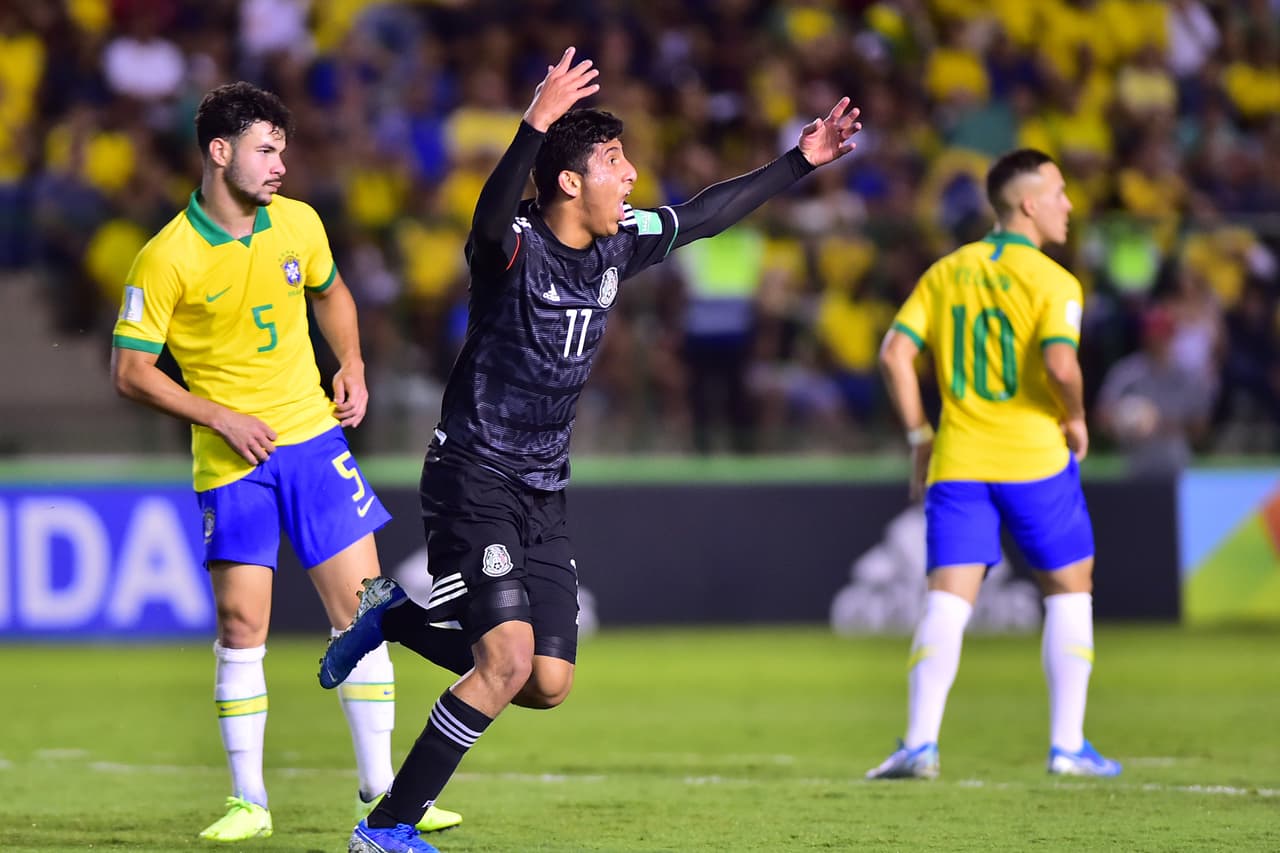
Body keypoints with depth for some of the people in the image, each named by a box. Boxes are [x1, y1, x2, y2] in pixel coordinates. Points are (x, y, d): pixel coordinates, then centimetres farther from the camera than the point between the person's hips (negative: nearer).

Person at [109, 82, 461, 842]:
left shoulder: (299, 224, 3)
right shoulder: (167, 258, -12)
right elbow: (130, 371, -9)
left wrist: (353, 368, 8)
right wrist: (221, 417, -14)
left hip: (313, 436, 4)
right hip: (231, 460, -4)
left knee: (361, 608, -1)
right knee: (241, 627, -5)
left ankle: (381, 792, 6)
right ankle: (248, 800, 8)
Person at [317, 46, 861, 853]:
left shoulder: (618, 246, 4)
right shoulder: (515, 247, -17)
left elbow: (706, 214, 20)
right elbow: (493, 216, -41)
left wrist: (800, 161, 21)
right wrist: (534, 129, -57)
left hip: (544, 494, 8)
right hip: (474, 478, -8)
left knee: (548, 685, 2)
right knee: (510, 659, -21)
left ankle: (398, 619, 26)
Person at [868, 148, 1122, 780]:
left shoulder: (944, 273, 9)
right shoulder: (1051, 281, -7)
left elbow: (894, 354, 2)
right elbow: (1060, 364, -22)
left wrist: (919, 437, 9)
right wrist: (1076, 421, -3)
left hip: (957, 463, 4)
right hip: (1035, 459, -4)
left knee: (946, 602, 0)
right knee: (1069, 591, 12)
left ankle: (919, 743, -13)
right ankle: (1066, 743, 10)